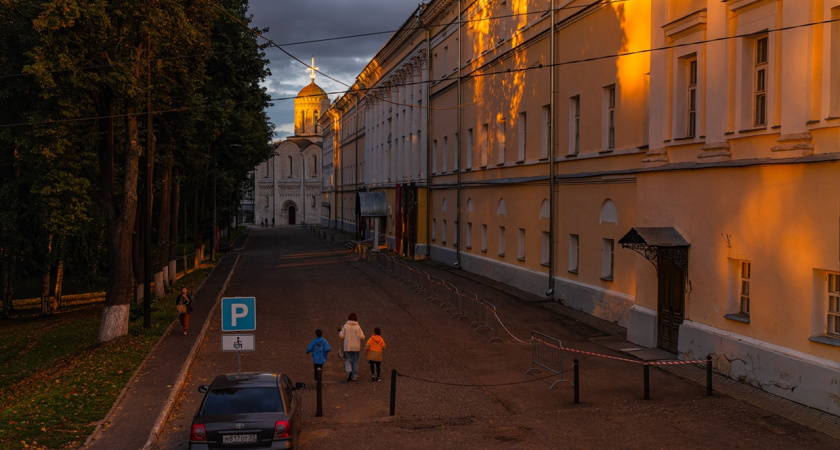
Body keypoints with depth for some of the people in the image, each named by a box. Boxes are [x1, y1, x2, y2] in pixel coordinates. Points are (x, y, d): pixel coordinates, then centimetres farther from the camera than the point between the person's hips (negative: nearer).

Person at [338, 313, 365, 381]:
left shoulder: (345, 326, -6)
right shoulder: (358, 327, -5)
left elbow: (341, 336, -7)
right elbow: (361, 337, -7)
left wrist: (340, 332, 14)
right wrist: (363, 335, 15)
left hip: (347, 347, 0)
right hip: (356, 347, 1)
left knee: (348, 360, 11)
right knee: (355, 361, 10)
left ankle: (349, 371, -16)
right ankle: (354, 376, 11)